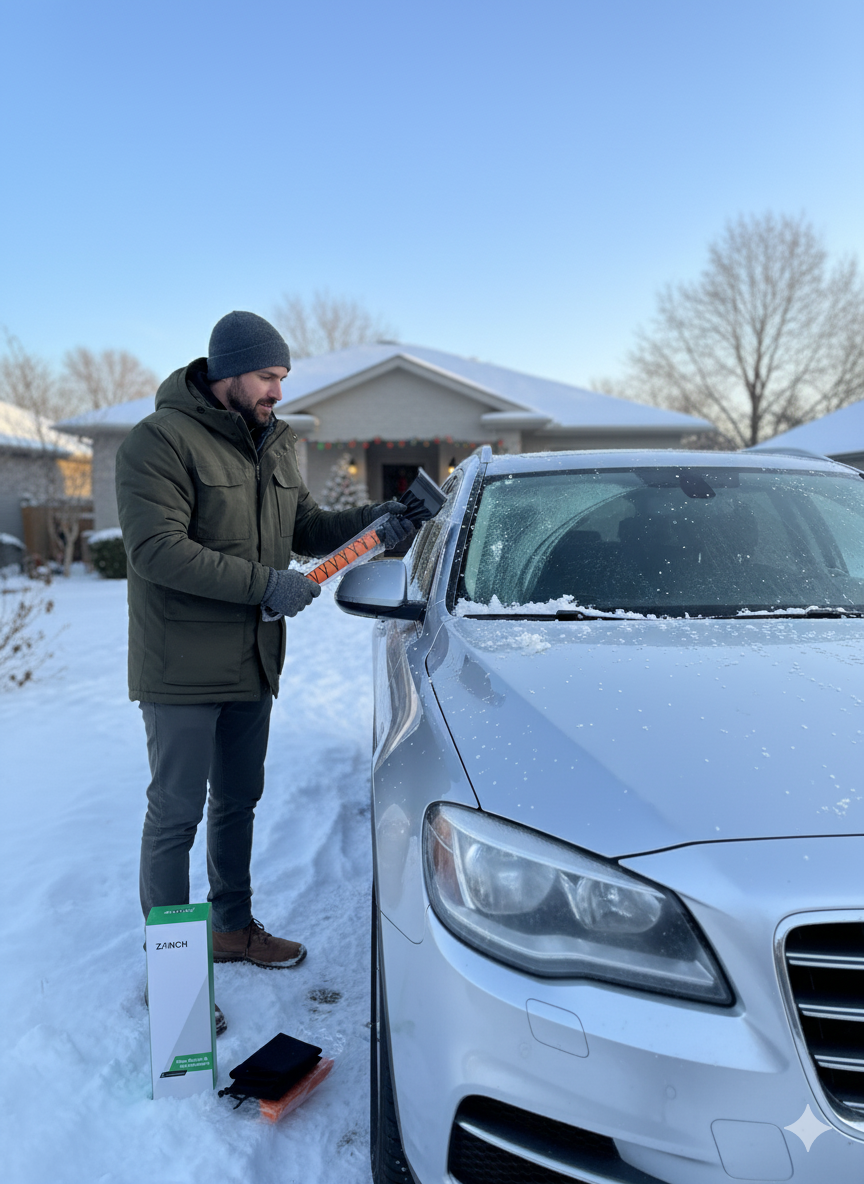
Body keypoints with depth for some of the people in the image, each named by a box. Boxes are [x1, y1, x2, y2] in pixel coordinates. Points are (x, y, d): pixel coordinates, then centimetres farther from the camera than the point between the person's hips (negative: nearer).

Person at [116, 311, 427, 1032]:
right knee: (175, 815, 3)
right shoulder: (161, 440, -14)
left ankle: (235, 927, 38)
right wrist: (265, 582, -26)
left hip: (253, 664, 8)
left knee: (238, 803, 19)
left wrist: (370, 521, -4)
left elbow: (305, 527, 14)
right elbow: (155, 549, -23)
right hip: (183, 670, -7)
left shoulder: (275, 444, 10)